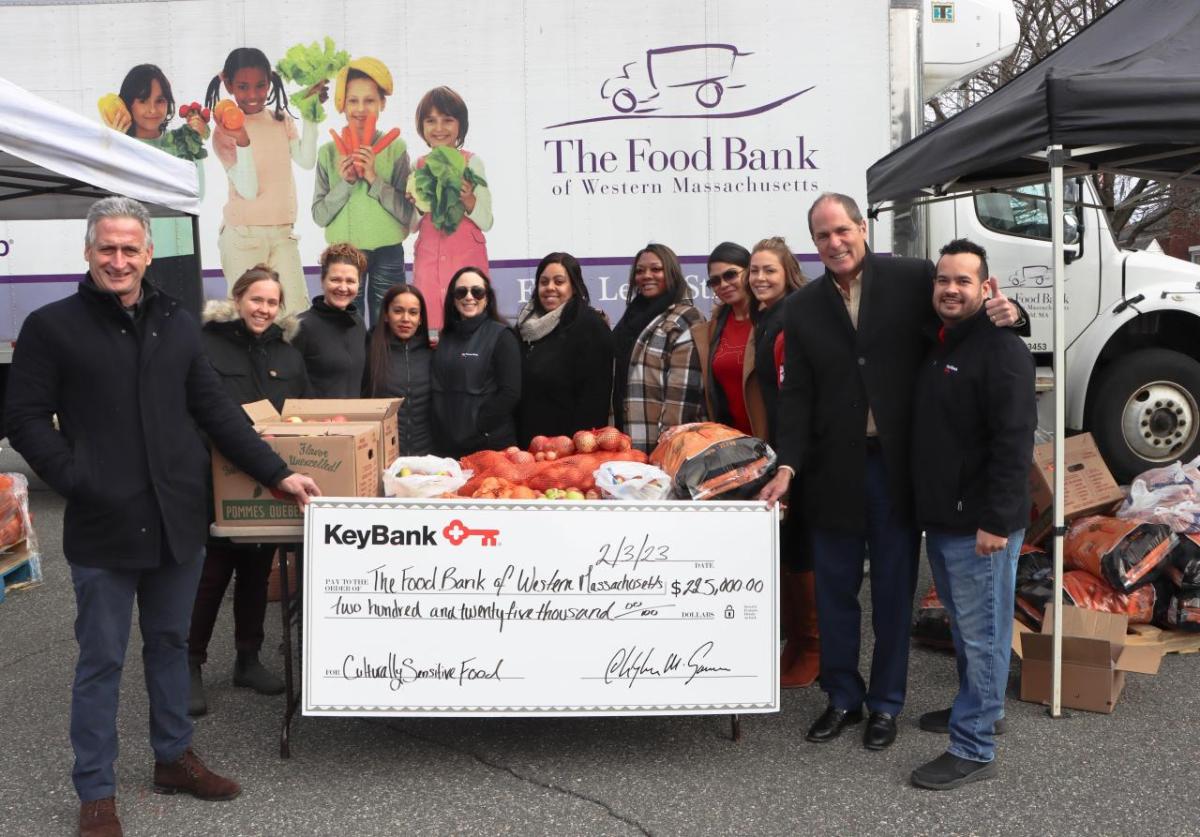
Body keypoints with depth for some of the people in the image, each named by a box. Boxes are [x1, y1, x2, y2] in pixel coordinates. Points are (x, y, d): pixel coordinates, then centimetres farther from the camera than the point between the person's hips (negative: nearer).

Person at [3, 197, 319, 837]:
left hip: (177, 520, 4)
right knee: (101, 659, 6)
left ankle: (174, 758, 33)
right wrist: (78, 481, -15)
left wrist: (277, 472, 1)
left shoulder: (177, 325, 9)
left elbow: (214, 409, 8)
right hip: (102, 526, -4)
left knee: (170, 644, 16)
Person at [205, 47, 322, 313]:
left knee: (297, 310, 2)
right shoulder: (225, 131, -7)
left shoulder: (282, 120, 7)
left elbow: (307, 161, -10)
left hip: (283, 232, 4)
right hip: (243, 234, -4)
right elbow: (248, 189, -16)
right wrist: (242, 142, -28)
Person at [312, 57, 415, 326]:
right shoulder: (329, 151, -1)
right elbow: (319, 215, -2)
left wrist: (374, 178, -18)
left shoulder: (396, 148, -4)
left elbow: (407, 213, -8)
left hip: (387, 255, 0)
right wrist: (344, 183, -16)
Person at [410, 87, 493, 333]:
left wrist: (468, 199, -20)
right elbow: (412, 226, 12)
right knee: (431, 325, 2)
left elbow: (486, 222, -3)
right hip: (428, 257, 3)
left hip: (467, 256, -2)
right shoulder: (418, 167, 8)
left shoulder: (471, 162, -1)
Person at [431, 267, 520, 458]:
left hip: (490, 446, -5)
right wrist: (440, 432, 2)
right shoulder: (446, 336, 11)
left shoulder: (501, 336, -5)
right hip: (446, 445, 5)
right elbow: (439, 389, 15)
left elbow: (511, 393, -12)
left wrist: (475, 428, -14)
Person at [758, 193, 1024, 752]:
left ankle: (885, 704, 28)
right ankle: (842, 697, 32)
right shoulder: (802, 308, 4)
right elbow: (796, 395, 2)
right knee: (834, 590, 13)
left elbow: (966, 311, 5)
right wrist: (787, 467, -8)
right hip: (833, 469, 2)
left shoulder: (913, 279, -3)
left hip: (895, 465, -2)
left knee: (893, 591, 11)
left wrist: (1005, 313, -19)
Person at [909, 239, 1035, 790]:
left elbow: (1014, 441, -21)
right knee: (962, 626, 22)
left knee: (982, 633, -1)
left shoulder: (1001, 350, -16)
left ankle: (972, 749, 8)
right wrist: (928, 506, 19)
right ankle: (977, 704, 40)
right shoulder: (933, 344, 13)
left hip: (981, 523, -9)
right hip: (940, 518, 9)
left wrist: (996, 520, -24)